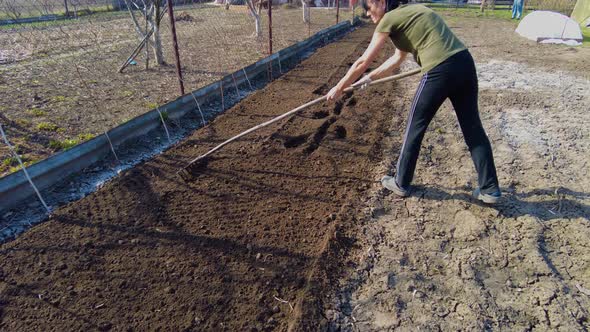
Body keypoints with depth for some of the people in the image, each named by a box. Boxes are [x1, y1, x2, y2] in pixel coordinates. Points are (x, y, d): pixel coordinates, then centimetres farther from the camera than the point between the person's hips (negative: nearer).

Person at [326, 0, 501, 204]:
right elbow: (397, 59, 31)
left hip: (441, 71, -8)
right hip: (465, 62, 8)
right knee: (473, 127, 13)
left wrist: (339, 88, 11)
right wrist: (370, 77, 33)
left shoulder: (389, 19, 1)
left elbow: (363, 62, 2)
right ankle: (490, 190, 23)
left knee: (415, 128, 9)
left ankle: (401, 184, 24)